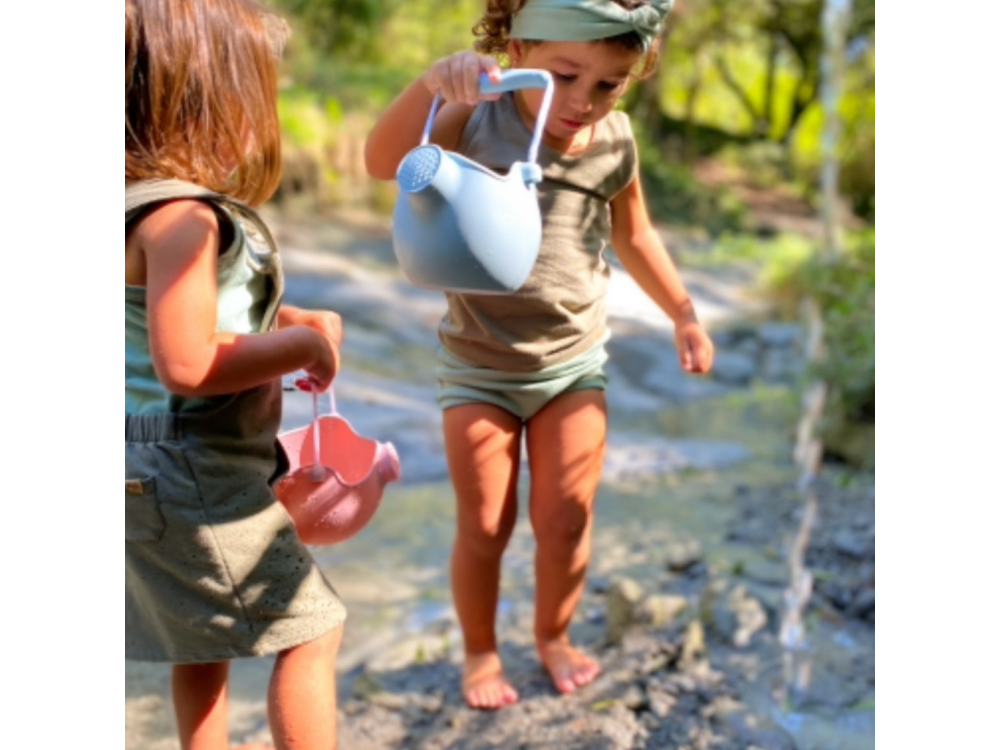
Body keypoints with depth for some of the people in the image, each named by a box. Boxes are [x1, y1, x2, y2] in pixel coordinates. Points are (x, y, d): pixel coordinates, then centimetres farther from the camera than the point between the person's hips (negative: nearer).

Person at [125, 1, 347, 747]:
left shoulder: (145, 204, 7)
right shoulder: (180, 218, -23)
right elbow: (187, 364, -31)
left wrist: (287, 320, 6)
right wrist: (301, 346, -19)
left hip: (164, 480, 10)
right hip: (197, 484, -10)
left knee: (206, 646, 23)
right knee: (311, 627, 4)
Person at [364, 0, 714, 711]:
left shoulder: (615, 142, -5)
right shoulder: (477, 120, -16)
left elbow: (634, 236, 12)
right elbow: (383, 163, -34)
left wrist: (684, 313, 16)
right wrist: (431, 84, -50)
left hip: (574, 363, 2)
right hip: (478, 367, -2)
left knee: (566, 520, 6)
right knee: (484, 528, 6)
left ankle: (554, 635, 33)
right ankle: (480, 651, 30)